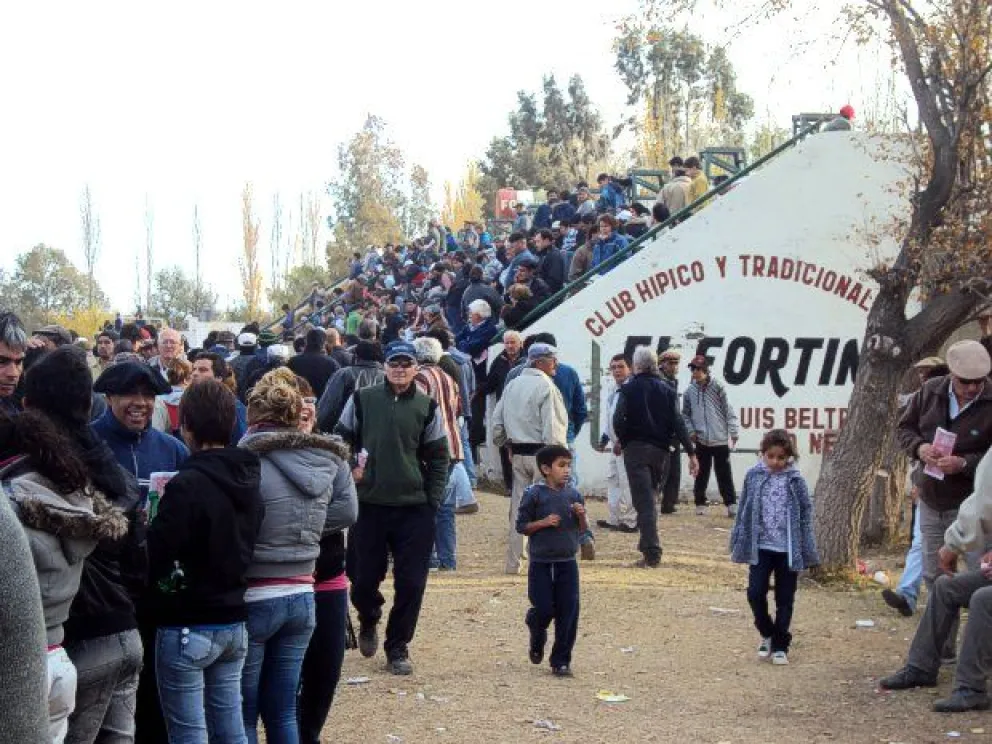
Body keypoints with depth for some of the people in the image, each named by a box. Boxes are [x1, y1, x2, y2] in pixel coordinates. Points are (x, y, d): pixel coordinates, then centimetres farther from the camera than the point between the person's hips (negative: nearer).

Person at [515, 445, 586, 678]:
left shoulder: (574, 495, 4)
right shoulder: (534, 494, -7)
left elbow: (583, 529, 10)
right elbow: (521, 526, -4)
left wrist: (581, 516, -10)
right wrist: (543, 523, -18)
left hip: (567, 563, 3)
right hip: (541, 563, -3)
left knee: (568, 612, 1)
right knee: (544, 610, -1)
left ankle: (561, 660, 13)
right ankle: (537, 638, 34)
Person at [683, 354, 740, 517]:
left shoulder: (718, 387, -3)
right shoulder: (690, 391, 5)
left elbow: (729, 410, -3)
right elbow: (685, 414, 13)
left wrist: (733, 432, -6)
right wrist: (691, 431, 1)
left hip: (720, 439, -3)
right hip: (701, 440, 3)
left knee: (724, 473, 0)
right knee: (701, 473, 9)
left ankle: (731, 503, 5)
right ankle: (700, 503, 17)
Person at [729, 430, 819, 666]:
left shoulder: (795, 481, -4)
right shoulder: (753, 477, 0)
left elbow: (806, 515, 0)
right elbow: (744, 511, 6)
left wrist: (808, 552, -3)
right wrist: (738, 544, 5)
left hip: (788, 549, -1)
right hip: (760, 546, 1)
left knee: (785, 599, 6)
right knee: (755, 593, -5)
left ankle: (780, 645, 19)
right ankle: (767, 634, 19)